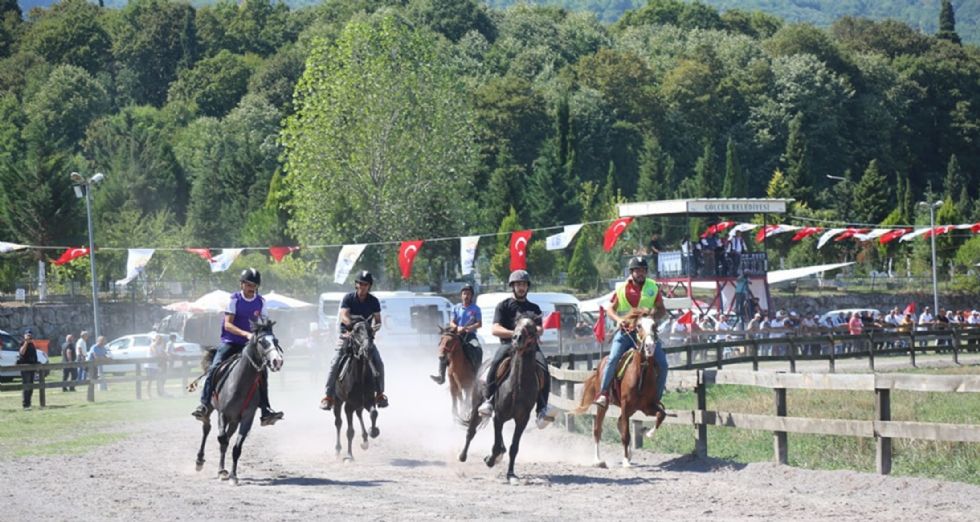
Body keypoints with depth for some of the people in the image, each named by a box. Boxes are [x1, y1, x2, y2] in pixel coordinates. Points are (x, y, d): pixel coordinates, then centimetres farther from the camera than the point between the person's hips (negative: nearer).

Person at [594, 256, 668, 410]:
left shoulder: (653, 288, 4)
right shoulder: (621, 289, 1)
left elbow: (662, 310, 9)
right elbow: (610, 308, 7)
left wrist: (654, 317, -13)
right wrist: (618, 319, -14)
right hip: (625, 330, -1)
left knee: (662, 364, -10)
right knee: (613, 359, -21)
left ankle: (657, 398, 3)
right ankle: (603, 394, -13)